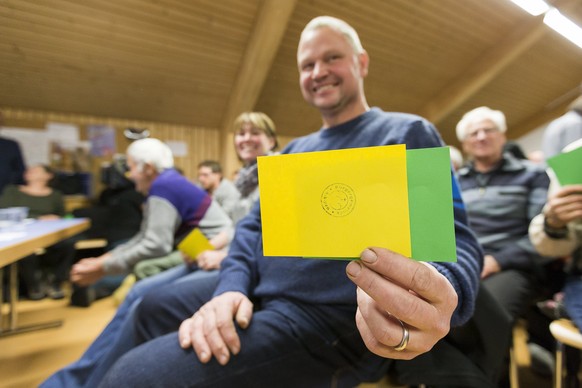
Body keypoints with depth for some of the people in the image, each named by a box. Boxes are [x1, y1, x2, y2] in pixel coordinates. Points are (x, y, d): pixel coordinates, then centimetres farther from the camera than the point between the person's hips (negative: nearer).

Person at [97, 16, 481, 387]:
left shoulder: (409, 133, -4)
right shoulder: (295, 150, 16)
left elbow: (454, 239, -14)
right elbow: (255, 224, 12)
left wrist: (440, 290, -39)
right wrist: (232, 286, -8)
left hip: (322, 318, -7)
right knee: (151, 308, 19)